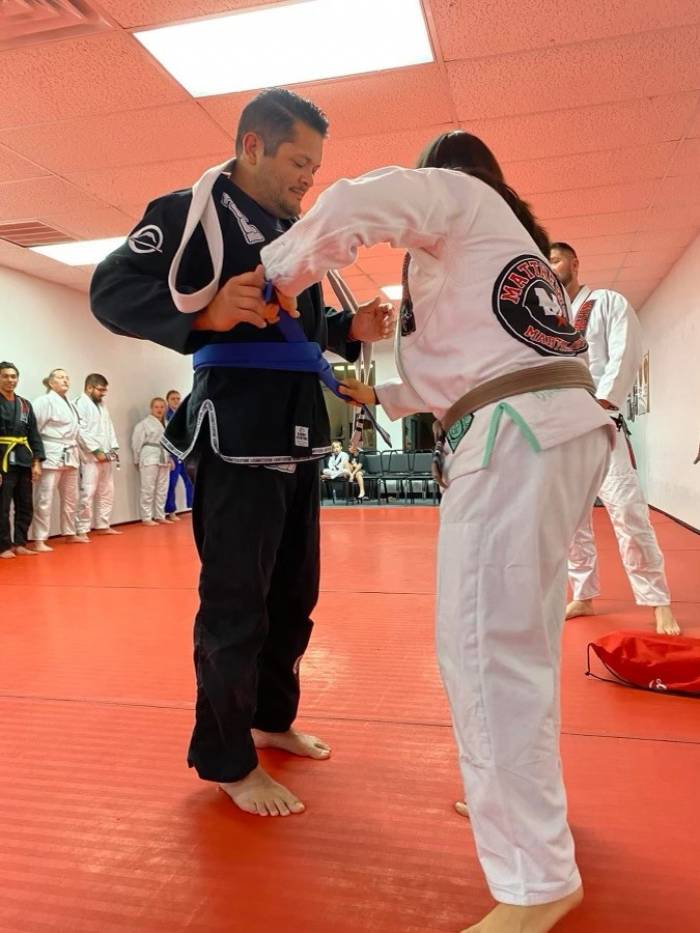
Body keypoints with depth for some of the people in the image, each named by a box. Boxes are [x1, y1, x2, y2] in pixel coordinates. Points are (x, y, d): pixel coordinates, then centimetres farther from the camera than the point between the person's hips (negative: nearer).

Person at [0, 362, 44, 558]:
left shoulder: (25, 405, 12)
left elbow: (34, 435, 12)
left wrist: (36, 462, 4)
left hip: (23, 460, 5)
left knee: (25, 506, 8)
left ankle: (19, 543, 18)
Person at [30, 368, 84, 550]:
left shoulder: (70, 403, 15)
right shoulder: (44, 401, -10)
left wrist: (73, 450, 15)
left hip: (70, 455, 9)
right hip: (52, 454, -9)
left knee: (70, 498, 17)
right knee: (44, 498, -7)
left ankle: (70, 534, 31)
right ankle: (38, 540, -2)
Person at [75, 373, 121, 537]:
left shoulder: (102, 405, 17)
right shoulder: (80, 404, -9)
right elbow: (81, 431, -16)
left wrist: (114, 448, 5)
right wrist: (96, 451, -16)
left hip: (106, 456, 9)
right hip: (90, 456, -9)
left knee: (107, 492, 14)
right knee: (87, 493, -9)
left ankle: (102, 526, 24)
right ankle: (82, 530, -2)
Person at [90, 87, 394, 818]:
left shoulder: (293, 229, 19)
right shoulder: (192, 210, -5)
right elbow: (111, 291, -12)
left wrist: (350, 328, 5)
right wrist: (206, 312, -28)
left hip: (297, 431, 9)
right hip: (236, 433, -8)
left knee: (294, 592, 16)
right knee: (235, 601, -1)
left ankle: (272, 717, 37)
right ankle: (226, 759, 19)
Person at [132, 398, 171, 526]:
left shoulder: (166, 423, 12)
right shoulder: (144, 423, -6)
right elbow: (137, 443, -6)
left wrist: (170, 459, 9)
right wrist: (138, 460, -5)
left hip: (164, 458, 7)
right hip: (149, 458, -7)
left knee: (162, 489, 11)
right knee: (148, 489, -4)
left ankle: (160, 516, 22)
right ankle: (146, 518, 4)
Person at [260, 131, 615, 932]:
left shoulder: (455, 193, 10)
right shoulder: (509, 241, 34)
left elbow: (357, 205, -11)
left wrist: (279, 274, 4)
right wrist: (382, 395, 42)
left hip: (516, 439, -10)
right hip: (563, 427, 10)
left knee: (483, 647, -10)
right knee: (519, 637, 17)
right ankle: (522, 798, 32)